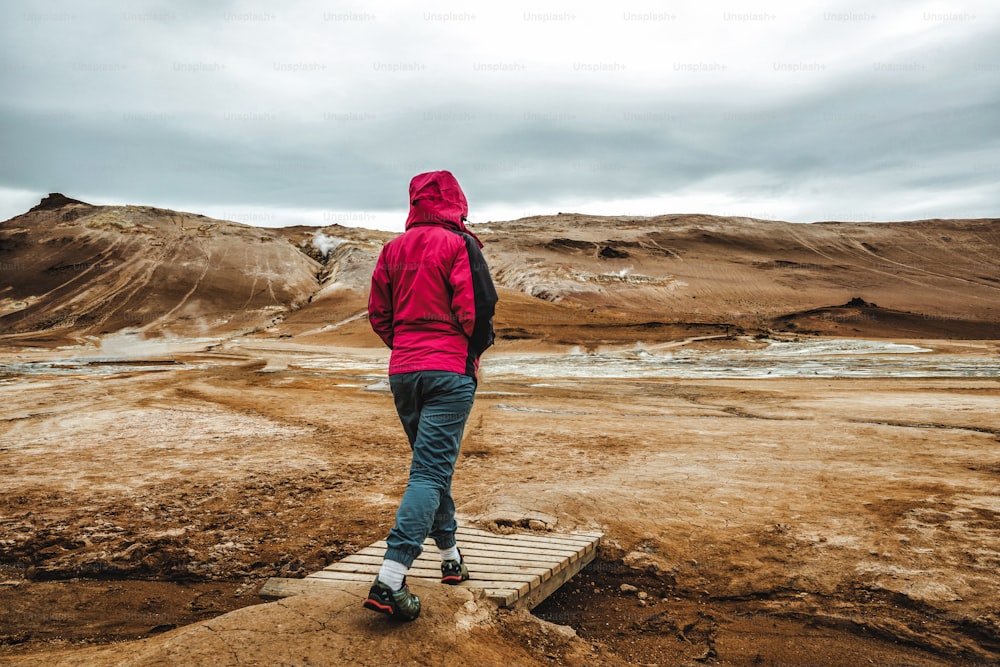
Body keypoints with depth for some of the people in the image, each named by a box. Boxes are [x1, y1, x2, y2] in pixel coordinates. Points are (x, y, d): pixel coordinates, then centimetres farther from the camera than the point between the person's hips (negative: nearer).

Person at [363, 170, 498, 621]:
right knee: (431, 471, -7)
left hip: (402, 371, 6)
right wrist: (475, 351, 5)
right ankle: (390, 579, -15)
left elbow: (377, 313, 10)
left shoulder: (393, 249, 10)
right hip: (449, 371, -6)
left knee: (432, 464, 20)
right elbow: (478, 308, -12)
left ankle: (450, 557, 32)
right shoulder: (459, 244, -6)